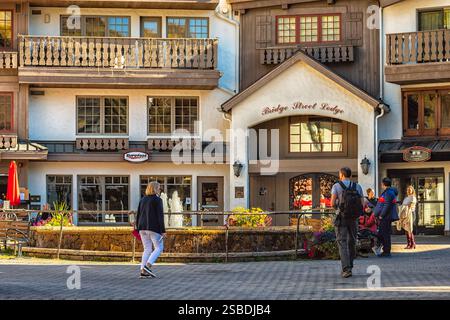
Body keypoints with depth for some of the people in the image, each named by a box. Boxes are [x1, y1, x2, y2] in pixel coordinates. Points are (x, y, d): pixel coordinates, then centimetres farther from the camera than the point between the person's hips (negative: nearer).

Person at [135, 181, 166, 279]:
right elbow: (160, 216, -11)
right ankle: (147, 266, -14)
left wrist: (138, 228, 20)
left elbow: (138, 215, 14)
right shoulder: (157, 200, -7)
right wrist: (163, 231, -10)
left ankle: (143, 271, 3)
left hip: (143, 227, 7)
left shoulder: (143, 199, 13)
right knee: (159, 248, 3)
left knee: (147, 249, 11)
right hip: (153, 227, -7)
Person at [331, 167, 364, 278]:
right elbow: (362, 204, 2)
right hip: (354, 219, 3)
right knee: (352, 242, 16)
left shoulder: (336, 186, -3)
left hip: (341, 218, -3)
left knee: (342, 243, -4)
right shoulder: (357, 187, 7)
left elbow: (333, 203, -11)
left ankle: (346, 269, -16)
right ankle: (349, 267, 25)